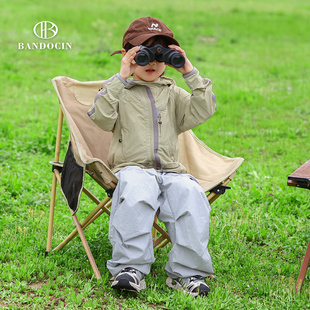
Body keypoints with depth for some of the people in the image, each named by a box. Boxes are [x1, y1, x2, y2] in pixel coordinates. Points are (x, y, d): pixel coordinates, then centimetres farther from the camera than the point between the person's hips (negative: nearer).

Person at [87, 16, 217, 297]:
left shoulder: (173, 94, 22)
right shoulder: (119, 91, 12)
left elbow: (203, 111, 7)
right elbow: (102, 117, -8)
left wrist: (191, 73, 2)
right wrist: (120, 78, -10)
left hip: (171, 171, 3)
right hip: (133, 167, -3)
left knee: (191, 194, -30)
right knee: (135, 191, -38)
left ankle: (186, 271, -25)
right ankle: (131, 268, -34)